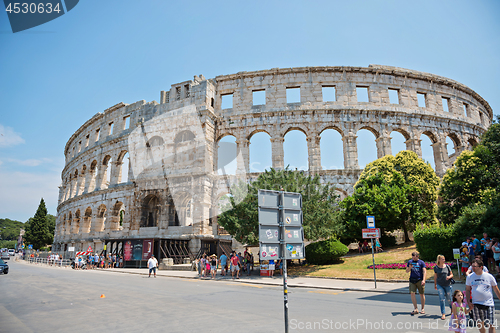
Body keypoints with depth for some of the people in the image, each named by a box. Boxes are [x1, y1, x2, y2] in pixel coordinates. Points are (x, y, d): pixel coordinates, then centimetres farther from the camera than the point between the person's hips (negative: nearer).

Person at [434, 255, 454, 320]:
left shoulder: (447, 266, -1)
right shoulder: (436, 267, -1)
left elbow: (451, 274, 8)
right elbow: (435, 276, 9)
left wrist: (449, 277, -15)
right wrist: (435, 284, 14)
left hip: (447, 285, 1)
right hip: (440, 285, -1)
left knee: (449, 299, 11)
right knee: (442, 299, -6)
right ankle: (443, 314, 0)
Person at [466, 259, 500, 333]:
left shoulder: (489, 276, -3)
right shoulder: (469, 277, 1)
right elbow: (467, 290, 8)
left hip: (488, 304, -2)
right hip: (476, 304, 2)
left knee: (491, 325, -3)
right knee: (479, 323, 10)